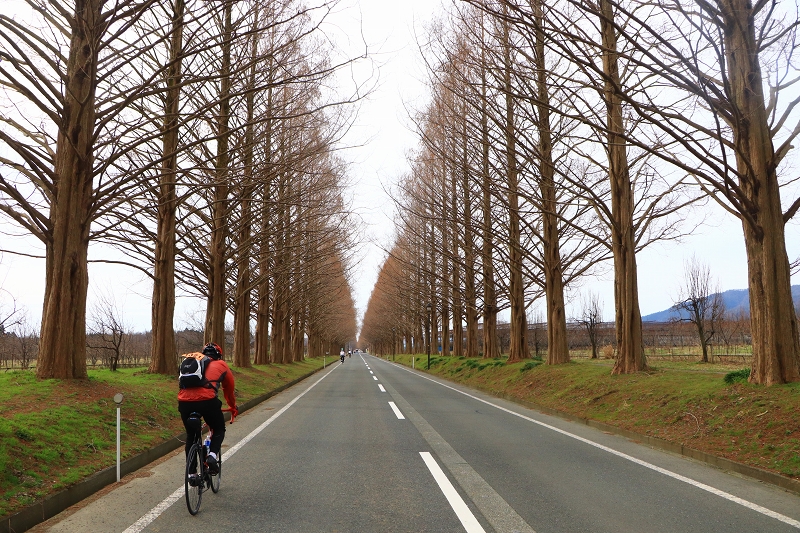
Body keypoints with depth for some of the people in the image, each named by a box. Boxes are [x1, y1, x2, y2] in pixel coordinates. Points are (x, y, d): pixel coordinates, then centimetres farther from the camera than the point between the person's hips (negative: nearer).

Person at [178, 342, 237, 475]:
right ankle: (212, 455, -2)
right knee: (219, 430, 22)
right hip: (207, 400, -3)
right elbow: (229, 389, 32)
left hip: (184, 401, 4)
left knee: (190, 436, 25)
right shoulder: (221, 365, 22)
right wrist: (233, 407, 49)